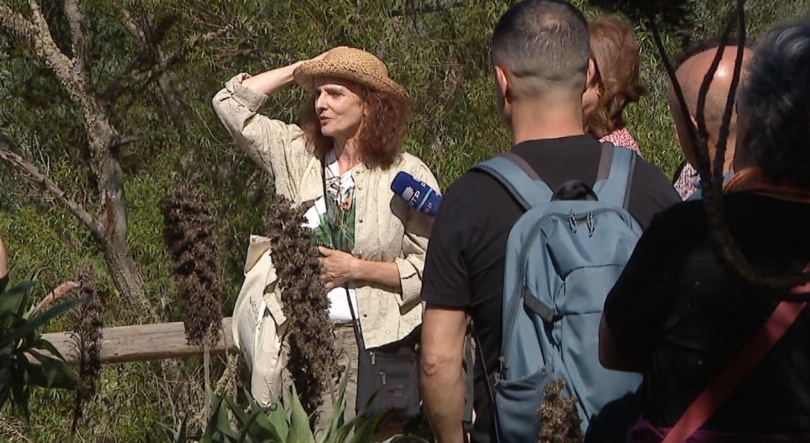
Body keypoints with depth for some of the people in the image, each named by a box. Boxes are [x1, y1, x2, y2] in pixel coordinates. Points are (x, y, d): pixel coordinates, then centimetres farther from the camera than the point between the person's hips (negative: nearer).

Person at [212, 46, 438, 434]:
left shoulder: (408, 175, -1)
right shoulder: (298, 156, 10)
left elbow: (431, 267, -4)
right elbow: (230, 104, 10)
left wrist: (355, 269, -9)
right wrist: (298, 70, 9)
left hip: (378, 343, -3)